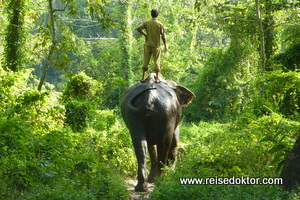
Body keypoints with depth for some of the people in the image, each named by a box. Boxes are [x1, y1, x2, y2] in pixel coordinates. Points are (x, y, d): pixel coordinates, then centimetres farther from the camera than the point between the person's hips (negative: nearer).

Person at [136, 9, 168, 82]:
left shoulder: (146, 23, -1)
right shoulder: (160, 24, -6)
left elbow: (138, 28, -13)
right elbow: (163, 36, -5)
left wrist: (144, 34, 1)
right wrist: (165, 45, 4)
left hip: (148, 45, 2)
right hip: (156, 46, -2)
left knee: (146, 61, 8)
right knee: (157, 61, 4)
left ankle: (143, 77, 8)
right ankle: (157, 78, 2)